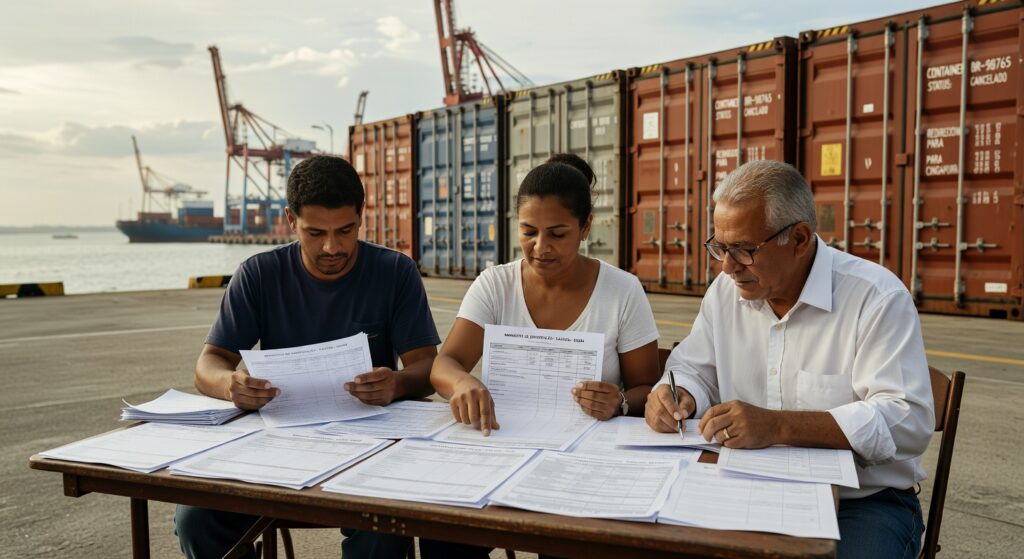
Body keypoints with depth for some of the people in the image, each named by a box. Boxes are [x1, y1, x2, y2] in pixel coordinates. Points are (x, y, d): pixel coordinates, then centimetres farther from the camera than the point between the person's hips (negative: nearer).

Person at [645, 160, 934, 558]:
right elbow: (695, 371, 13)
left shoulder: (877, 298, -13)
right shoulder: (725, 290, 4)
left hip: (864, 500, -3)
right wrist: (679, 397, -12)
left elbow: (907, 421, -21)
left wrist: (777, 425, -31)